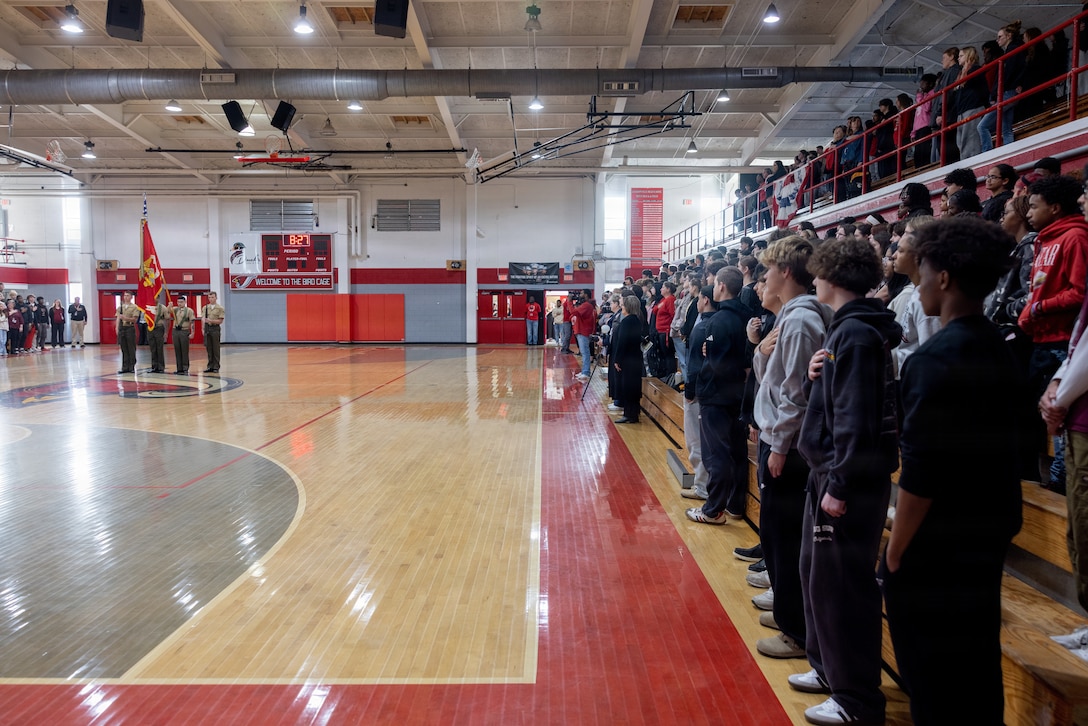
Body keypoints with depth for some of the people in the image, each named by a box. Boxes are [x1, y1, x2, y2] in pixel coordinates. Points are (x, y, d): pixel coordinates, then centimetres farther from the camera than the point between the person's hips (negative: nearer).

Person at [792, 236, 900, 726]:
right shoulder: (848, 326, 12)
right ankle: (829, 667, 35)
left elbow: (855, 417, -22)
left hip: (850, 478, -10)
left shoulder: (855, 333, -18)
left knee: (839, 582, 0)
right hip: (831, 470, 10)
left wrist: (840, 485, -21)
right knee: (816, 571, 19)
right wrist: (818, 375, -3)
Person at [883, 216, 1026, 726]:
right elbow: (1001, 456, 12)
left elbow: (920, 473, -22)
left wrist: (895, 552, -13)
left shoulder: (936, 358, -20)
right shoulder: (1003, 357, 6)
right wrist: (999, 526, 20)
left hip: (933, 549, -8)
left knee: (932, 685, 6)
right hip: (986, 540, 8)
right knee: (978, 671, 20)